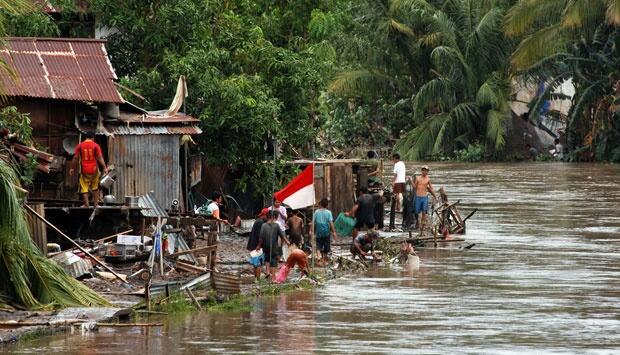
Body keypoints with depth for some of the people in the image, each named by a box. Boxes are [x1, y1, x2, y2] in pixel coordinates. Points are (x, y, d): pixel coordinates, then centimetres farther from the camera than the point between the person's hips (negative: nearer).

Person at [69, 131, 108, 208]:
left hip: (84, 170, 0)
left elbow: (75, 158, 2)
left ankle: (86, 204, -3)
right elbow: (100, 157, -8)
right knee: (95, 187, 15)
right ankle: (95, 203, 16)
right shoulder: (95, 145, -3)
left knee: (84, 188, 4)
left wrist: (72, 168, 10)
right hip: (94, 170, 0)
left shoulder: (80, 146, 1)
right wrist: (104, 167, -7)